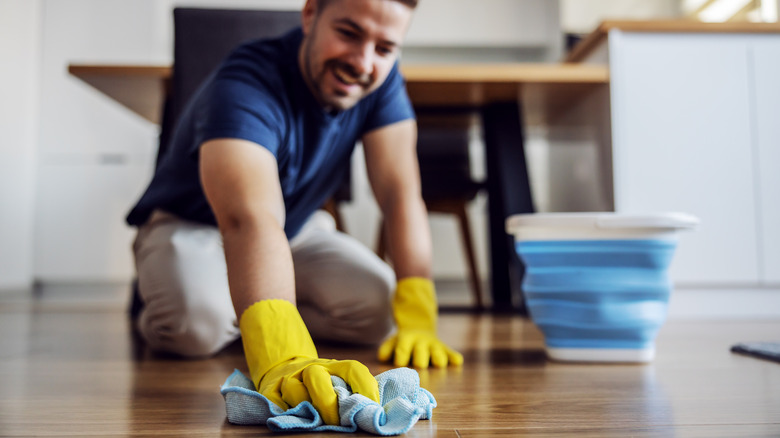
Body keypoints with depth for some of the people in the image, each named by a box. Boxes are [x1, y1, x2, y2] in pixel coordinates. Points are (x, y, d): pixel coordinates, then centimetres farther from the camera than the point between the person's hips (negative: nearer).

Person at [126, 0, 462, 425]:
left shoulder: (381, 78, -17)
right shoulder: (245, 88, -36)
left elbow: (401, 195, -23)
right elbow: (249, 219, -53)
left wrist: (417, 322, -33)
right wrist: (284, 359, -69)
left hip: (296, 228, 5)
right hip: (192, 226, -5)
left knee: (376, 308, -18)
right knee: (197, 323, -35)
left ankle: (237, 314, 5)